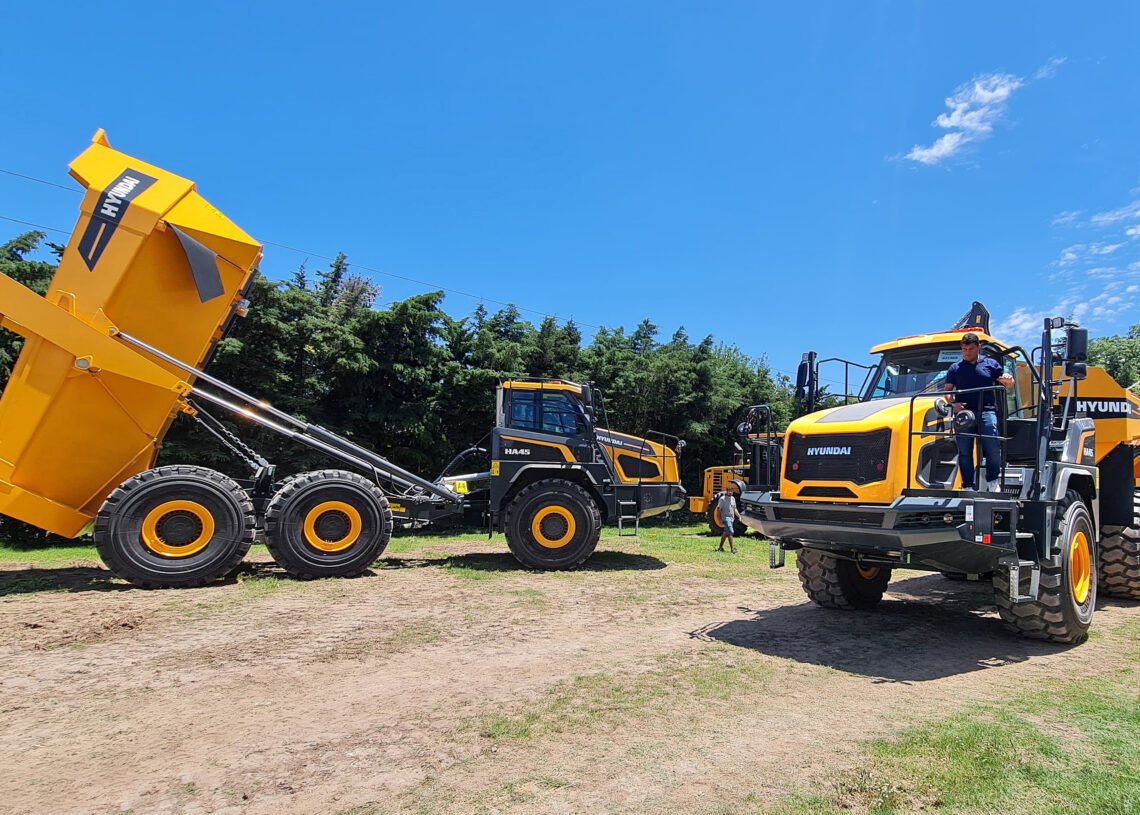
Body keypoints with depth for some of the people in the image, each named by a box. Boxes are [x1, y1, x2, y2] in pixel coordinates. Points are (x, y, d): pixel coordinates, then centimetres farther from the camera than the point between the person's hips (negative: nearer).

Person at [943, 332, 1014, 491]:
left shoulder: (991, 364, 13)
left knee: (993, 448, -10)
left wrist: (1009, 380, -10)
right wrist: (953, 403, -8)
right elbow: (947, 391, 13)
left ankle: (993, 482, 7)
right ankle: (968, 487, 5)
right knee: (964, 452, 0)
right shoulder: (955, 368, 13)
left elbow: (1008, 385, 14)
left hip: (986, 411, -1)